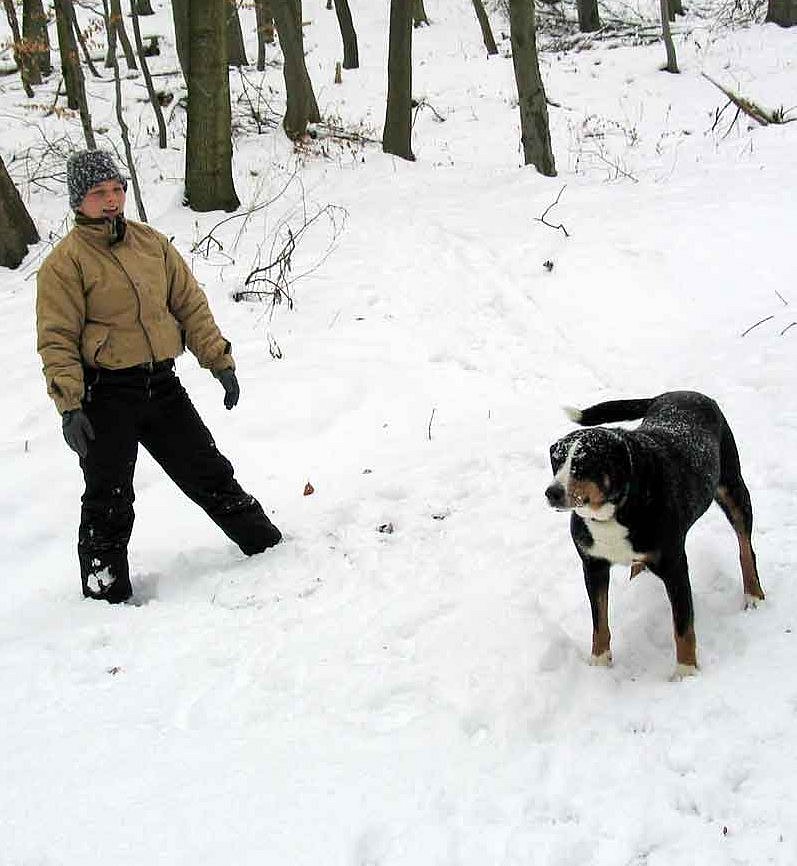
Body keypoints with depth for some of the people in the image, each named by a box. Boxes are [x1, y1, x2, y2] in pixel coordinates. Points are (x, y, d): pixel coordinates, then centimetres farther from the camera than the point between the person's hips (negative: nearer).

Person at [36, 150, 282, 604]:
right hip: (106, 393, -4)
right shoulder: (65, 262, -8)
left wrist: (220, 360, 6)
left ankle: (264, 541, 31)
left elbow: (191, 305, 12)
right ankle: (105, 591, 17)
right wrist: (69, 405, -19)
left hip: (162, 383, 5)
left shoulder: (152, 243, 8)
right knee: (109, 499, 3)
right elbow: (57, 340, -11)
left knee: (208, 471, 15)